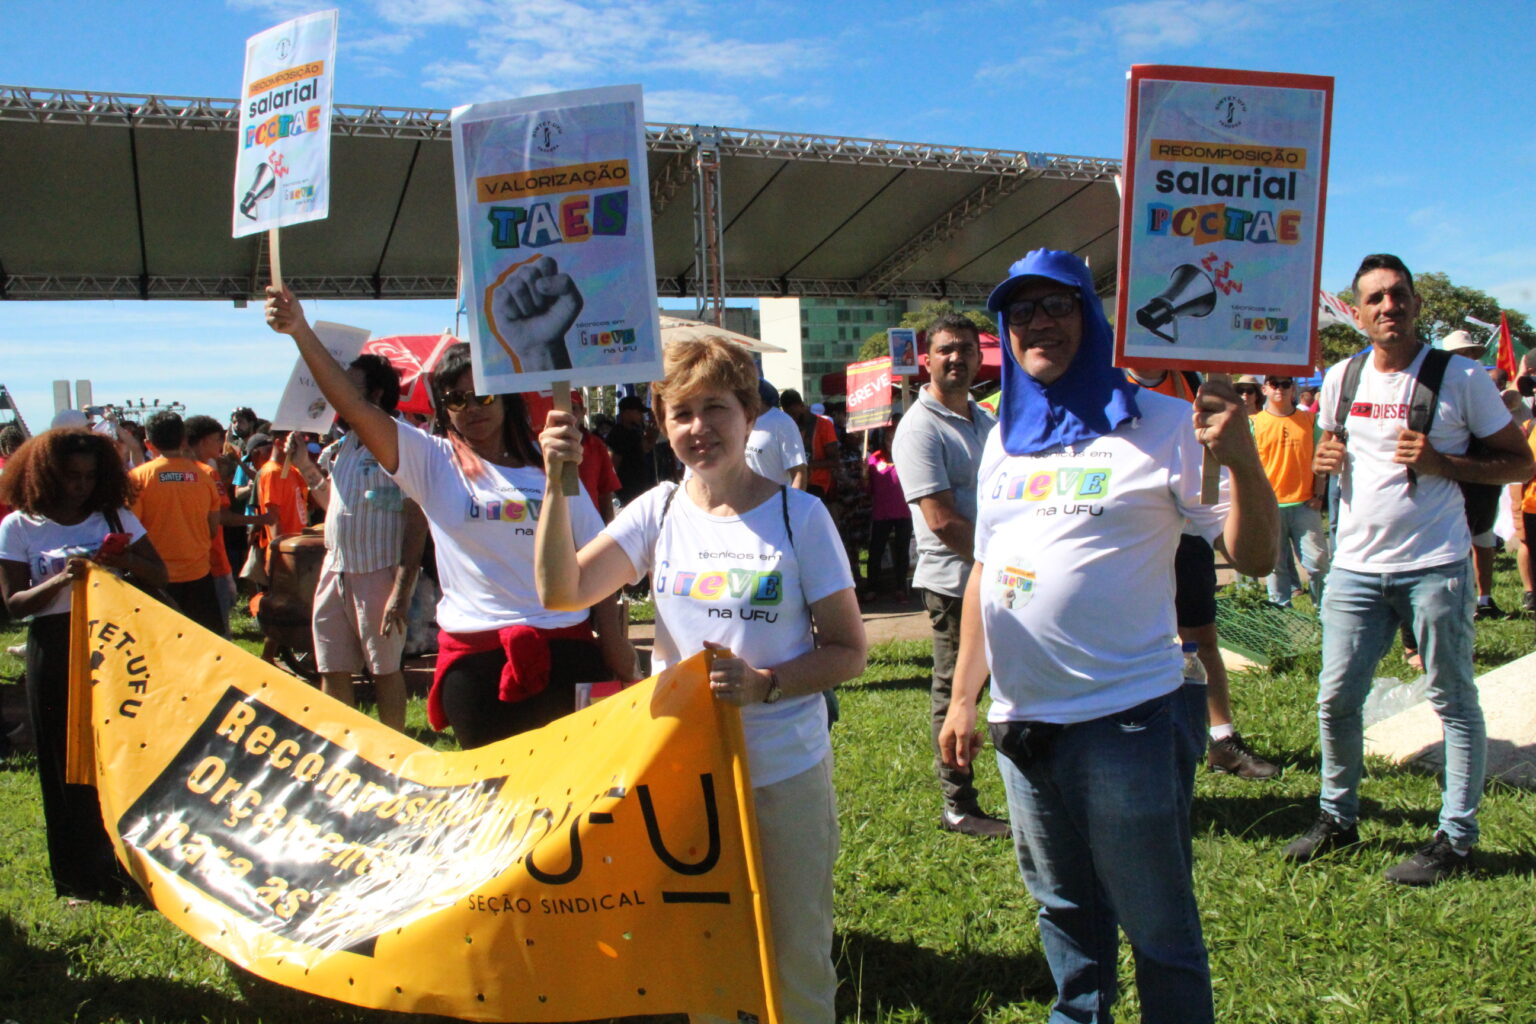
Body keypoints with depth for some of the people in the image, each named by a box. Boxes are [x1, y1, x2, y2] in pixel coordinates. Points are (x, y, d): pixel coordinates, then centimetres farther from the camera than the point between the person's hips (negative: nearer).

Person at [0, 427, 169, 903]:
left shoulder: (116, 518, 8)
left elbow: (160, 575, 7)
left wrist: (127, 560, -13)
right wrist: (61, 580, -20)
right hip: (55, 651, -1)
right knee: (70, 763, 4)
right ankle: (83, 877, 15)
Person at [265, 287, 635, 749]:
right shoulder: (432, 462, 4)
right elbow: (353, 406, -7)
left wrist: (617, 653, 1)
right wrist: (300, 331, -18)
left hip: (565, 649, 1)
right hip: (475, 658, 0)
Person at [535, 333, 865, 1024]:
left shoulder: (799, 514, -7)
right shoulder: (658, 513, -1)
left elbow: (847, 651, -6)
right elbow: (560, 592, -13)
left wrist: (762, 684, -20)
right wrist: (558, 485, -24)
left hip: (786, 772, -2)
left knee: (796, 956, 12)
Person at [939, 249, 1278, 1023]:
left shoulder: (1159, 425, -7)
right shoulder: (1005, 437, 10)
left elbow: (1254, 557, -11)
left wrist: (1241, 459, -28)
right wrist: (962, 697, 12)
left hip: (1126, 718, -5)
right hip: (1021, 720, 6)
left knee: (1156, 923, 6)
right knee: (1063, 909, 21)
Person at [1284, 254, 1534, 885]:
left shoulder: (1461, 378, -4)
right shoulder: (1341, 378, 7)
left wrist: (1441, 464, -17)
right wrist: (1324, 459, -1)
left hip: (1434, 566, -4)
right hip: (1355, 565, 4)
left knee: (1453, 701, 5)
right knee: (1336, 699, 7)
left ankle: (1456, 837, 16)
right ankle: (1338, 816, 24)